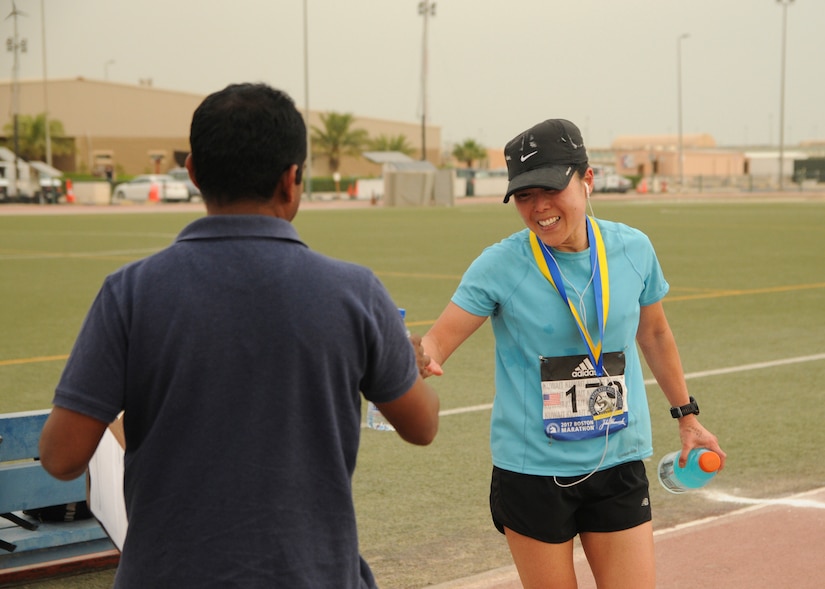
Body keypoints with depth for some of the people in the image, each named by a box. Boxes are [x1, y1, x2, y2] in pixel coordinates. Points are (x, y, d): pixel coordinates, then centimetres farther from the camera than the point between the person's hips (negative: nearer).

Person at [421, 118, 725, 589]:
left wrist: (687, 414, 22)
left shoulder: (633, 250, -1)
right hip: (531, 473, -2)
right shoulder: (500, 266, -10)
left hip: (618, 466, 2)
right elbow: (438, 340, -17)